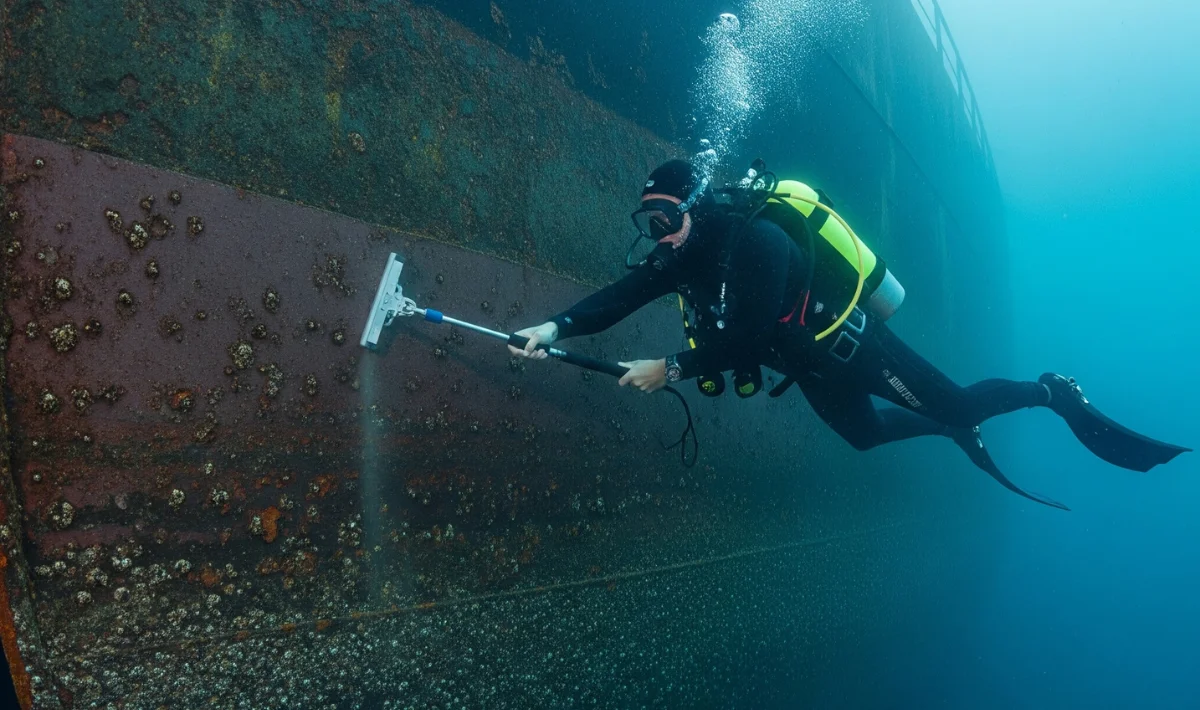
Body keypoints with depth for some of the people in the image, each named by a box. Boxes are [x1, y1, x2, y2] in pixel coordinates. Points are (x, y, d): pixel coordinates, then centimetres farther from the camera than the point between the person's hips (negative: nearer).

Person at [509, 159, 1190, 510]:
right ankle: (958, 434, 48)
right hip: (814, 366, 8)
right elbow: (622, 295, -16)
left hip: (852, 343, -8)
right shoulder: (680, 257, -8)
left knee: (958, 404, 0)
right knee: (865, 434, 26)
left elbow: (748, 336, -38)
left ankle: (1056, 393, 26)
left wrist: (671, 369, -36)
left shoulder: (754, 240, -32)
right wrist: (556, 327, -29)